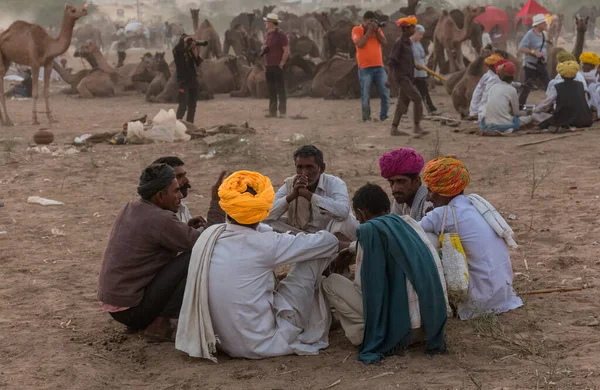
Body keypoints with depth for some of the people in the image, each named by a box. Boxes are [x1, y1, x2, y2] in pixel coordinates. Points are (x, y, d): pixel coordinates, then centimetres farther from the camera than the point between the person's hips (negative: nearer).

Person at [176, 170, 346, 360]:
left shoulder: (209, 235, -2)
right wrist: (338, 243, 17)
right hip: (262, 344, -6)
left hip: (227, 344, 7)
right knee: (311, 260, 3)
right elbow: (321, 242, -4)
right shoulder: (263, 245, -18)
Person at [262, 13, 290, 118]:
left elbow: (287, 51, -13)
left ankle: (282, 112, -3)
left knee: (281, 90, -4)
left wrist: (281, 64, -15)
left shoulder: (280, 35, -10)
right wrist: (263, 48, 4)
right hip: (269, 67, 8)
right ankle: (272, 111, 12)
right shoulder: (268, 35, 15)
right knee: (271, 91, 8)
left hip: (278, 67, -8)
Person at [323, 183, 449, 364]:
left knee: (331, 283, 8)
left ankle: (366, 337, 0)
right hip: (430, 324, 6)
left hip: (396, 324, -6)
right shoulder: (409, 224, 11)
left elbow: (363, 286, -11)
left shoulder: (369, 229, -7)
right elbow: (437, 268, 12)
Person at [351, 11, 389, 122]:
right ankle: (366, 117, 3)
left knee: (385, 93, 1)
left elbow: (384, 42, 1)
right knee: (365, 95, -3)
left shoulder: (377, 29, 13)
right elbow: (359, 44, -15)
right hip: (365, 68, -4)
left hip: (379, 66, 4)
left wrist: (376, 31, -8)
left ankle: (384, 116, 7)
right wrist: (368, 32, -12)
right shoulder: (357, 30, 0)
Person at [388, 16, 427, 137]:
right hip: (402, 77, -9)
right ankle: (417, 126, -14)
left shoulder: (409, 42, 13)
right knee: (417, 98, -16)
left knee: (403, 102, 10)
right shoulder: (399, 43, -13)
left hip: (409, 77, 9)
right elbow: (392, 61, -15)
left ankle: (394, 128, 15)